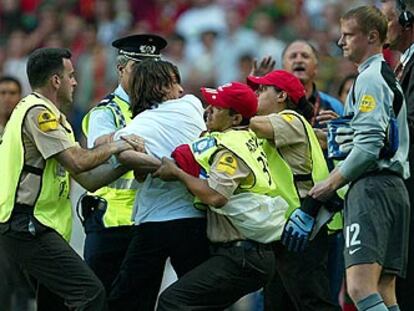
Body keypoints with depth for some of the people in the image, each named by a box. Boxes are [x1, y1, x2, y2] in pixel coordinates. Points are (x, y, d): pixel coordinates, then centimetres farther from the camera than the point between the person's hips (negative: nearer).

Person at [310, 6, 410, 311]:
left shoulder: (370, 77, -7)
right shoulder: (389, 76, 25)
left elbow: (369, 145, -16)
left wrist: (332, 183, -7)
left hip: (372, 187, -11)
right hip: (395, 185, 11)